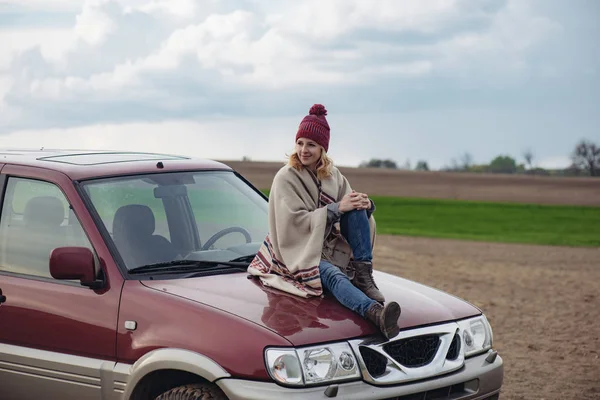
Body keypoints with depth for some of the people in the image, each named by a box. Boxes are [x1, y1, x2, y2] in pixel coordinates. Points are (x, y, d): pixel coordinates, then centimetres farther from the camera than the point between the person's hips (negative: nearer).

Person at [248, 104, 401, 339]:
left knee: (357, 208, -15)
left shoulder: (333, 175, 8)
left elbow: (351, 210, 6)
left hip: (329, 247, 6)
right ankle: (376, 313, -65)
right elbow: (295, 222, -19)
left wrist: (365, 205, -19)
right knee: (334, 276, -37)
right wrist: (337, 208, -25)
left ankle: (363, 275, -22)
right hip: (299, 252, -6)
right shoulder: (286, 178, -9)